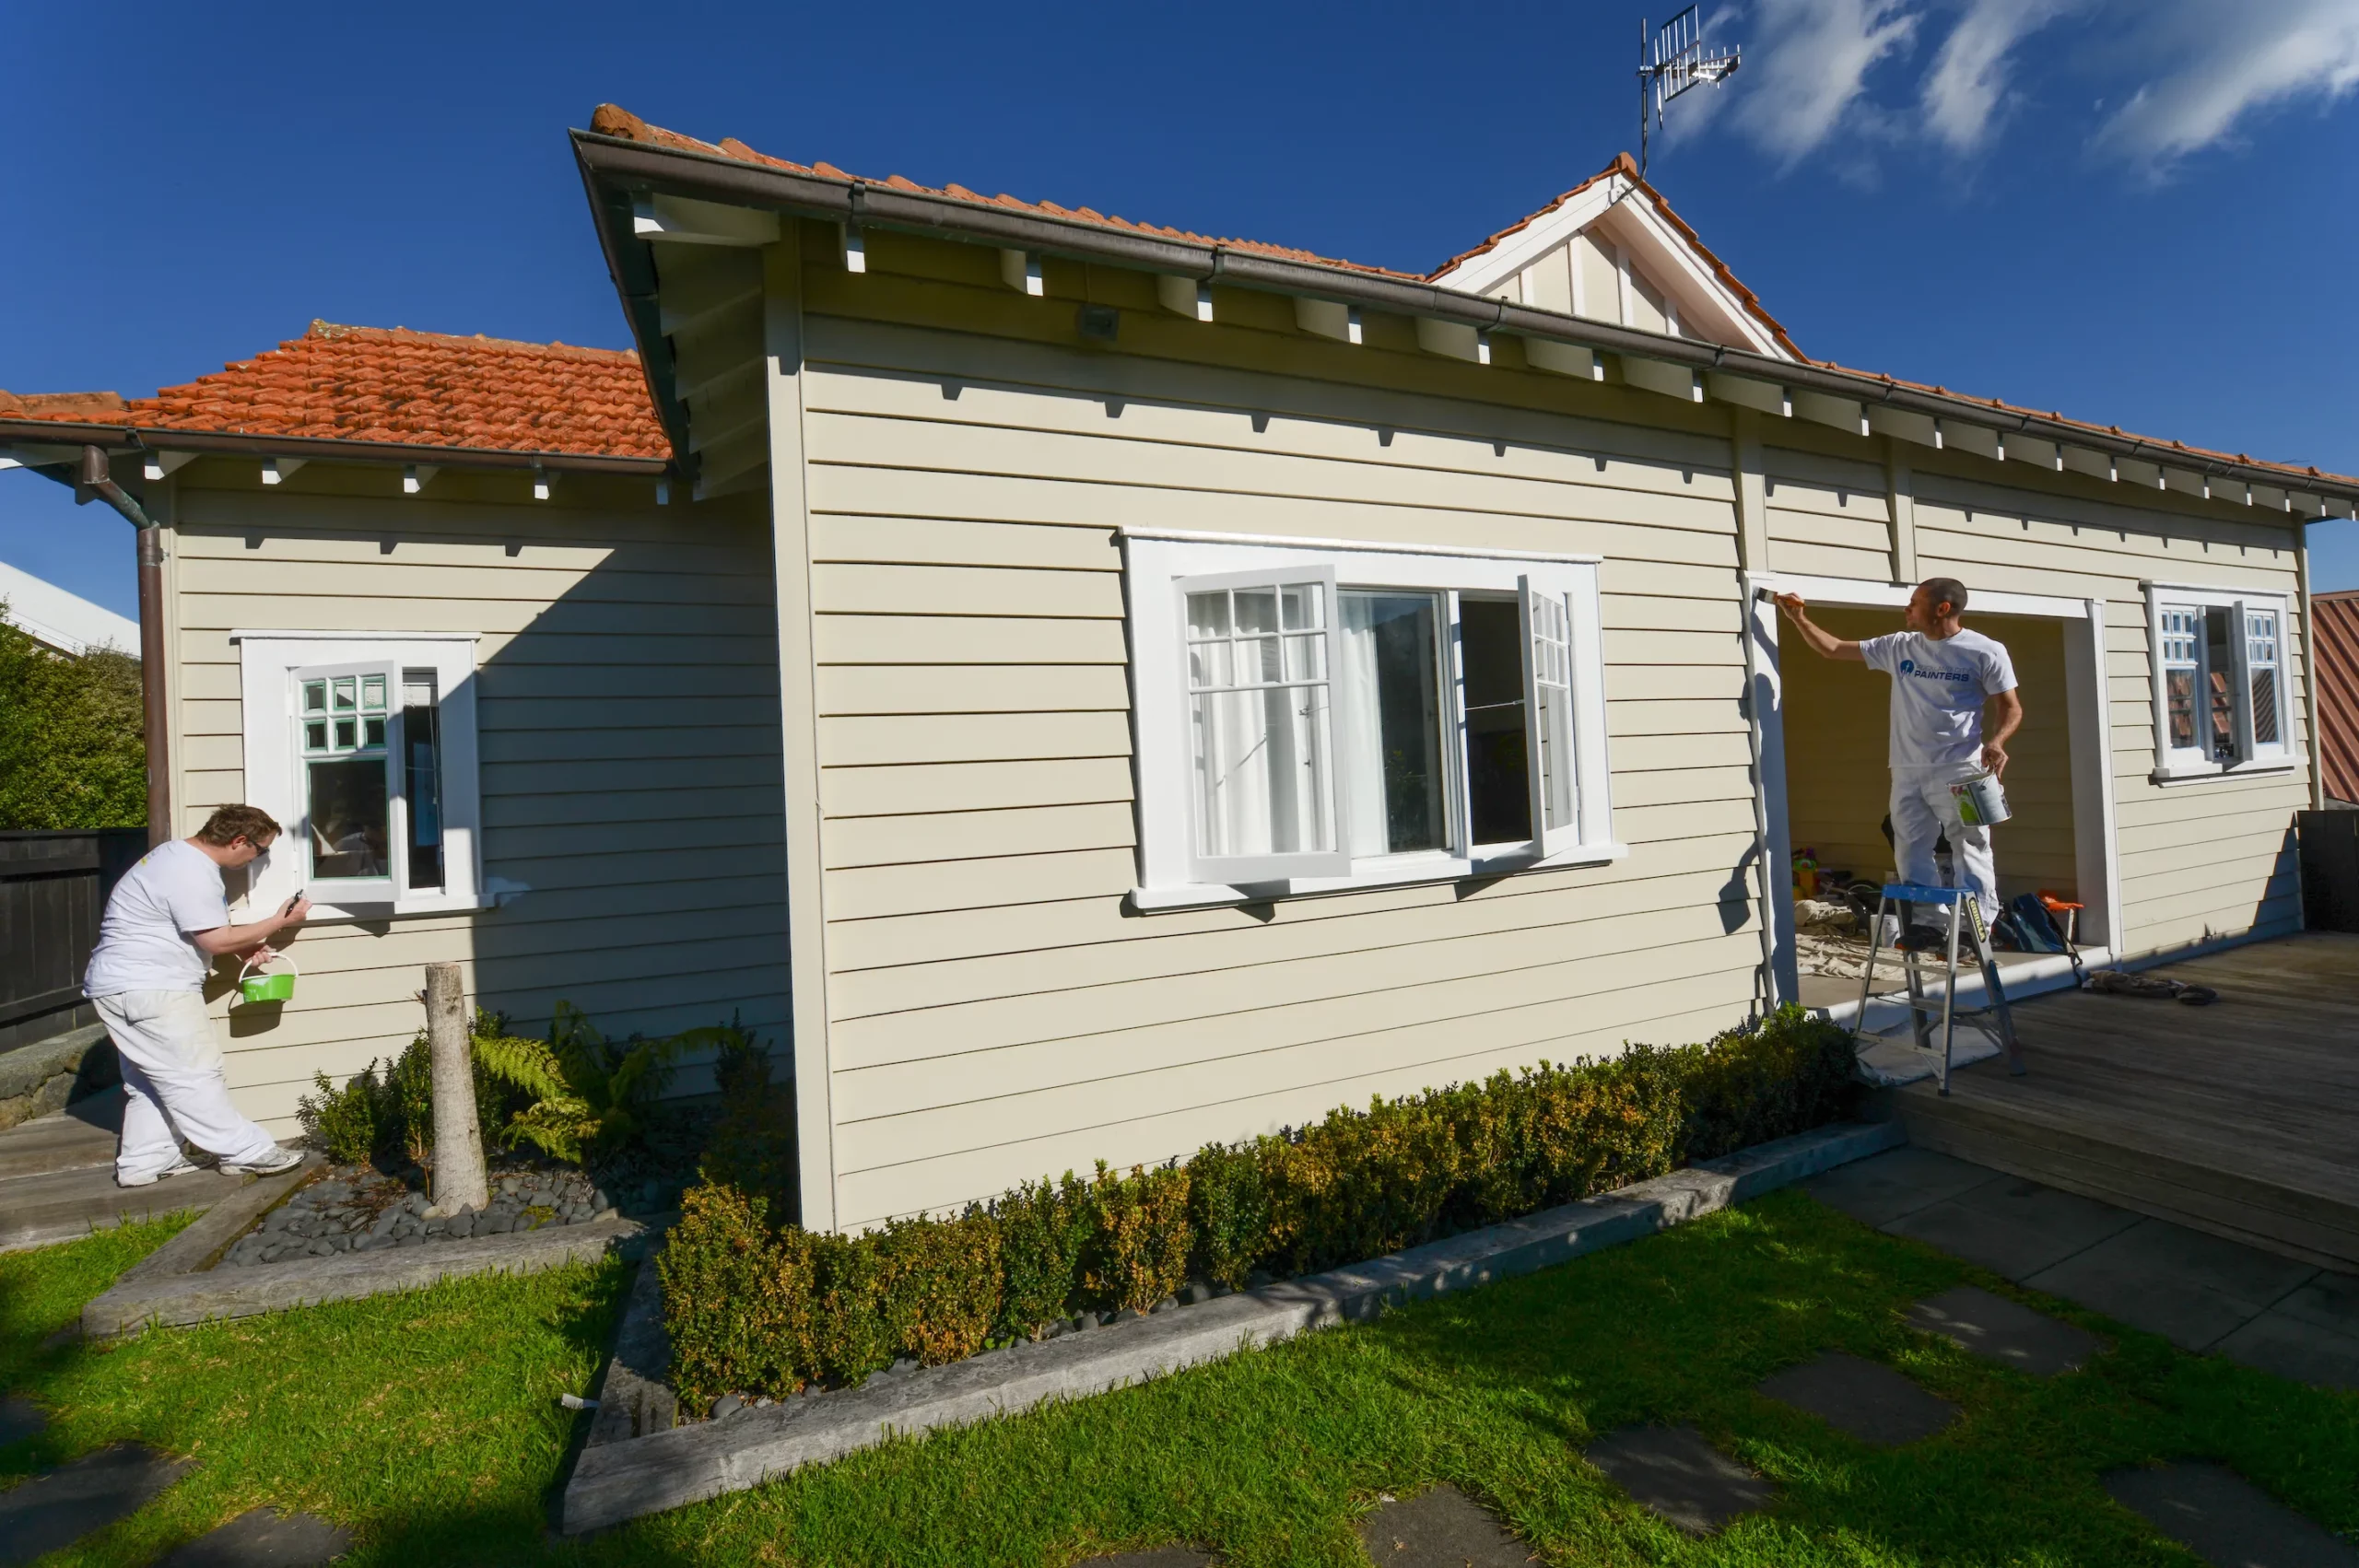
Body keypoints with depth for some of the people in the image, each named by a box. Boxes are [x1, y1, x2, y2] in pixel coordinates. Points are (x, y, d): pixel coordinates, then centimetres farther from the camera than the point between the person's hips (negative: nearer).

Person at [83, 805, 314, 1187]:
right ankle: (247, 1152, 0)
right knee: (195, 1075, -5)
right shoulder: (191, 874, -23)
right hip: (148, 989, -11)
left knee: (150, 1079, 16)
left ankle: (144, 1162, 23)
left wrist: (244, 945, 11)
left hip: (123, 985, 11)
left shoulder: (181, 855, 12)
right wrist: (279, 922, -9)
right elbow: (216, 941, -19)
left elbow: (200, 927, 23)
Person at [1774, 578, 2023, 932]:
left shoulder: (1985, 651, -2)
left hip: (1959, 770, -5)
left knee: (1970, 851, 0)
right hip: (1907, 771, 5)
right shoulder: (1898, 647, 10)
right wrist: (1800, 620, 6)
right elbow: (1833, 650, 15)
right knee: (1910, 853, 6)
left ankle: (1977, 931, 4)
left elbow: (2011, 707, 1)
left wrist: (1996, 742, -17)